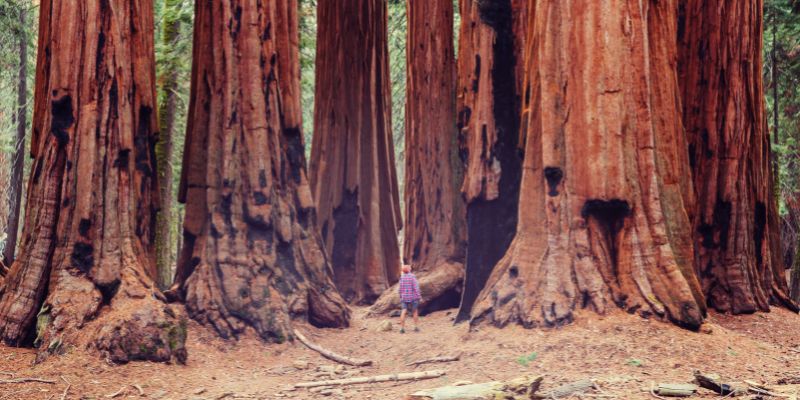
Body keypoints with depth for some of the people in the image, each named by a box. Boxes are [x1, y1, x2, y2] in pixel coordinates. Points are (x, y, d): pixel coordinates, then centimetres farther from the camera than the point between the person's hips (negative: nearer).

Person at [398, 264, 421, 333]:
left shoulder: (402, 277, 2)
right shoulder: (412, 276, -10)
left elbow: (400, 288, 5)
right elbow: (415, 287, -13)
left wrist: (401, 297, 16)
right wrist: (419, 296, -8)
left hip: (404, 297, 3)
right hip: (413, 297, -3)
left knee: (403, 312, -1)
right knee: (415, 312, 12)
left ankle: (402, 328, -9)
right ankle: (416, 327, 14)